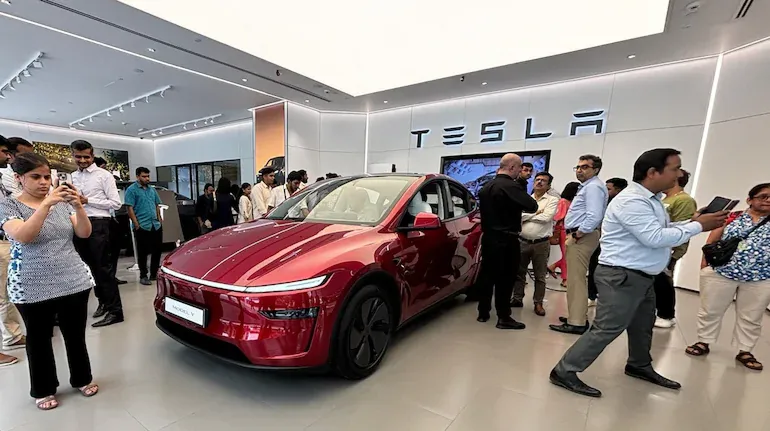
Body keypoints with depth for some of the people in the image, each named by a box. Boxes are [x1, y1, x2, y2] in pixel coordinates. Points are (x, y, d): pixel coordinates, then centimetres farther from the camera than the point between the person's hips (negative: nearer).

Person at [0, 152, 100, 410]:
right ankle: (43, 390, 30)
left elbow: (84, 233, -4)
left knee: (75, 334, 12)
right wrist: (46, 204, -32)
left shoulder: (62, 203, 5)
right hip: (33, 289, -2)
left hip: (75, 282, 2)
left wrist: (78, 206, -19)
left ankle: (82, 379, 30)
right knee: (39, 338, 12)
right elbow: (23, 236, -22)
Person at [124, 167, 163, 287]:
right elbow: (130, 209, -9)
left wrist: (159, 220, 10)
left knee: (157, 250, 8)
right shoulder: (132, 190, -3)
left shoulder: (152, 189, 15)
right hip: (142, 226, -5)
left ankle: (154, 273, 20)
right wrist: (136, 225, -14)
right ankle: (143, 276, 12)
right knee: (143, 252, 2)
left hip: (156, 225, 6)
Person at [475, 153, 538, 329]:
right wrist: (519, 205, 2)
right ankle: (504, 318, 9)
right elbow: (532, 207, -18)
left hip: (488, 237, 8)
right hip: (506, 239, -8)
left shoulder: (486, 187, 11)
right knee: (504, 278, 0)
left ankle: (483, 313, 21)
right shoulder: (512, 186, -16)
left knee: (486, 274, 12)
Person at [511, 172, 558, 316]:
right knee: (519, 272, 10)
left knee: (540, 276, 7)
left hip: (541, 243, -3)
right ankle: (518, 298, 22)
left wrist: (527, 215, -6)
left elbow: (546, 218, -15)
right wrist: (536, 212, -12)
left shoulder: (552, 200, 1)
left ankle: (538, 303, 18)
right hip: (522, 241, 3)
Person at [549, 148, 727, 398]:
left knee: (643, 325, 26)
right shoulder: (632, 201, -21)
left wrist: (692, 221, 4)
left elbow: (662, 230, 17)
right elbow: (655, 238, -24)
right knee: (607, 329, -8)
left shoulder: (652, 199, 12)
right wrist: (698, 227, -13)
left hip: (642, 277, 11)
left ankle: (639, 366, 48)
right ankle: (564, 372, 0)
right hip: (622, 277, -11)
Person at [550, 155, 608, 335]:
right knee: (577, 279, 17)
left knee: (575, 280, -8)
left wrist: (577, 234, -18)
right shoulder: (588, 186, 21)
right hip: (581, 236, 11)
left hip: (581, 237, -11)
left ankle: (576, 323, -2)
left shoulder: (593, 186, -13)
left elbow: (594, 217, -25)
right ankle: (578, 316, 27)